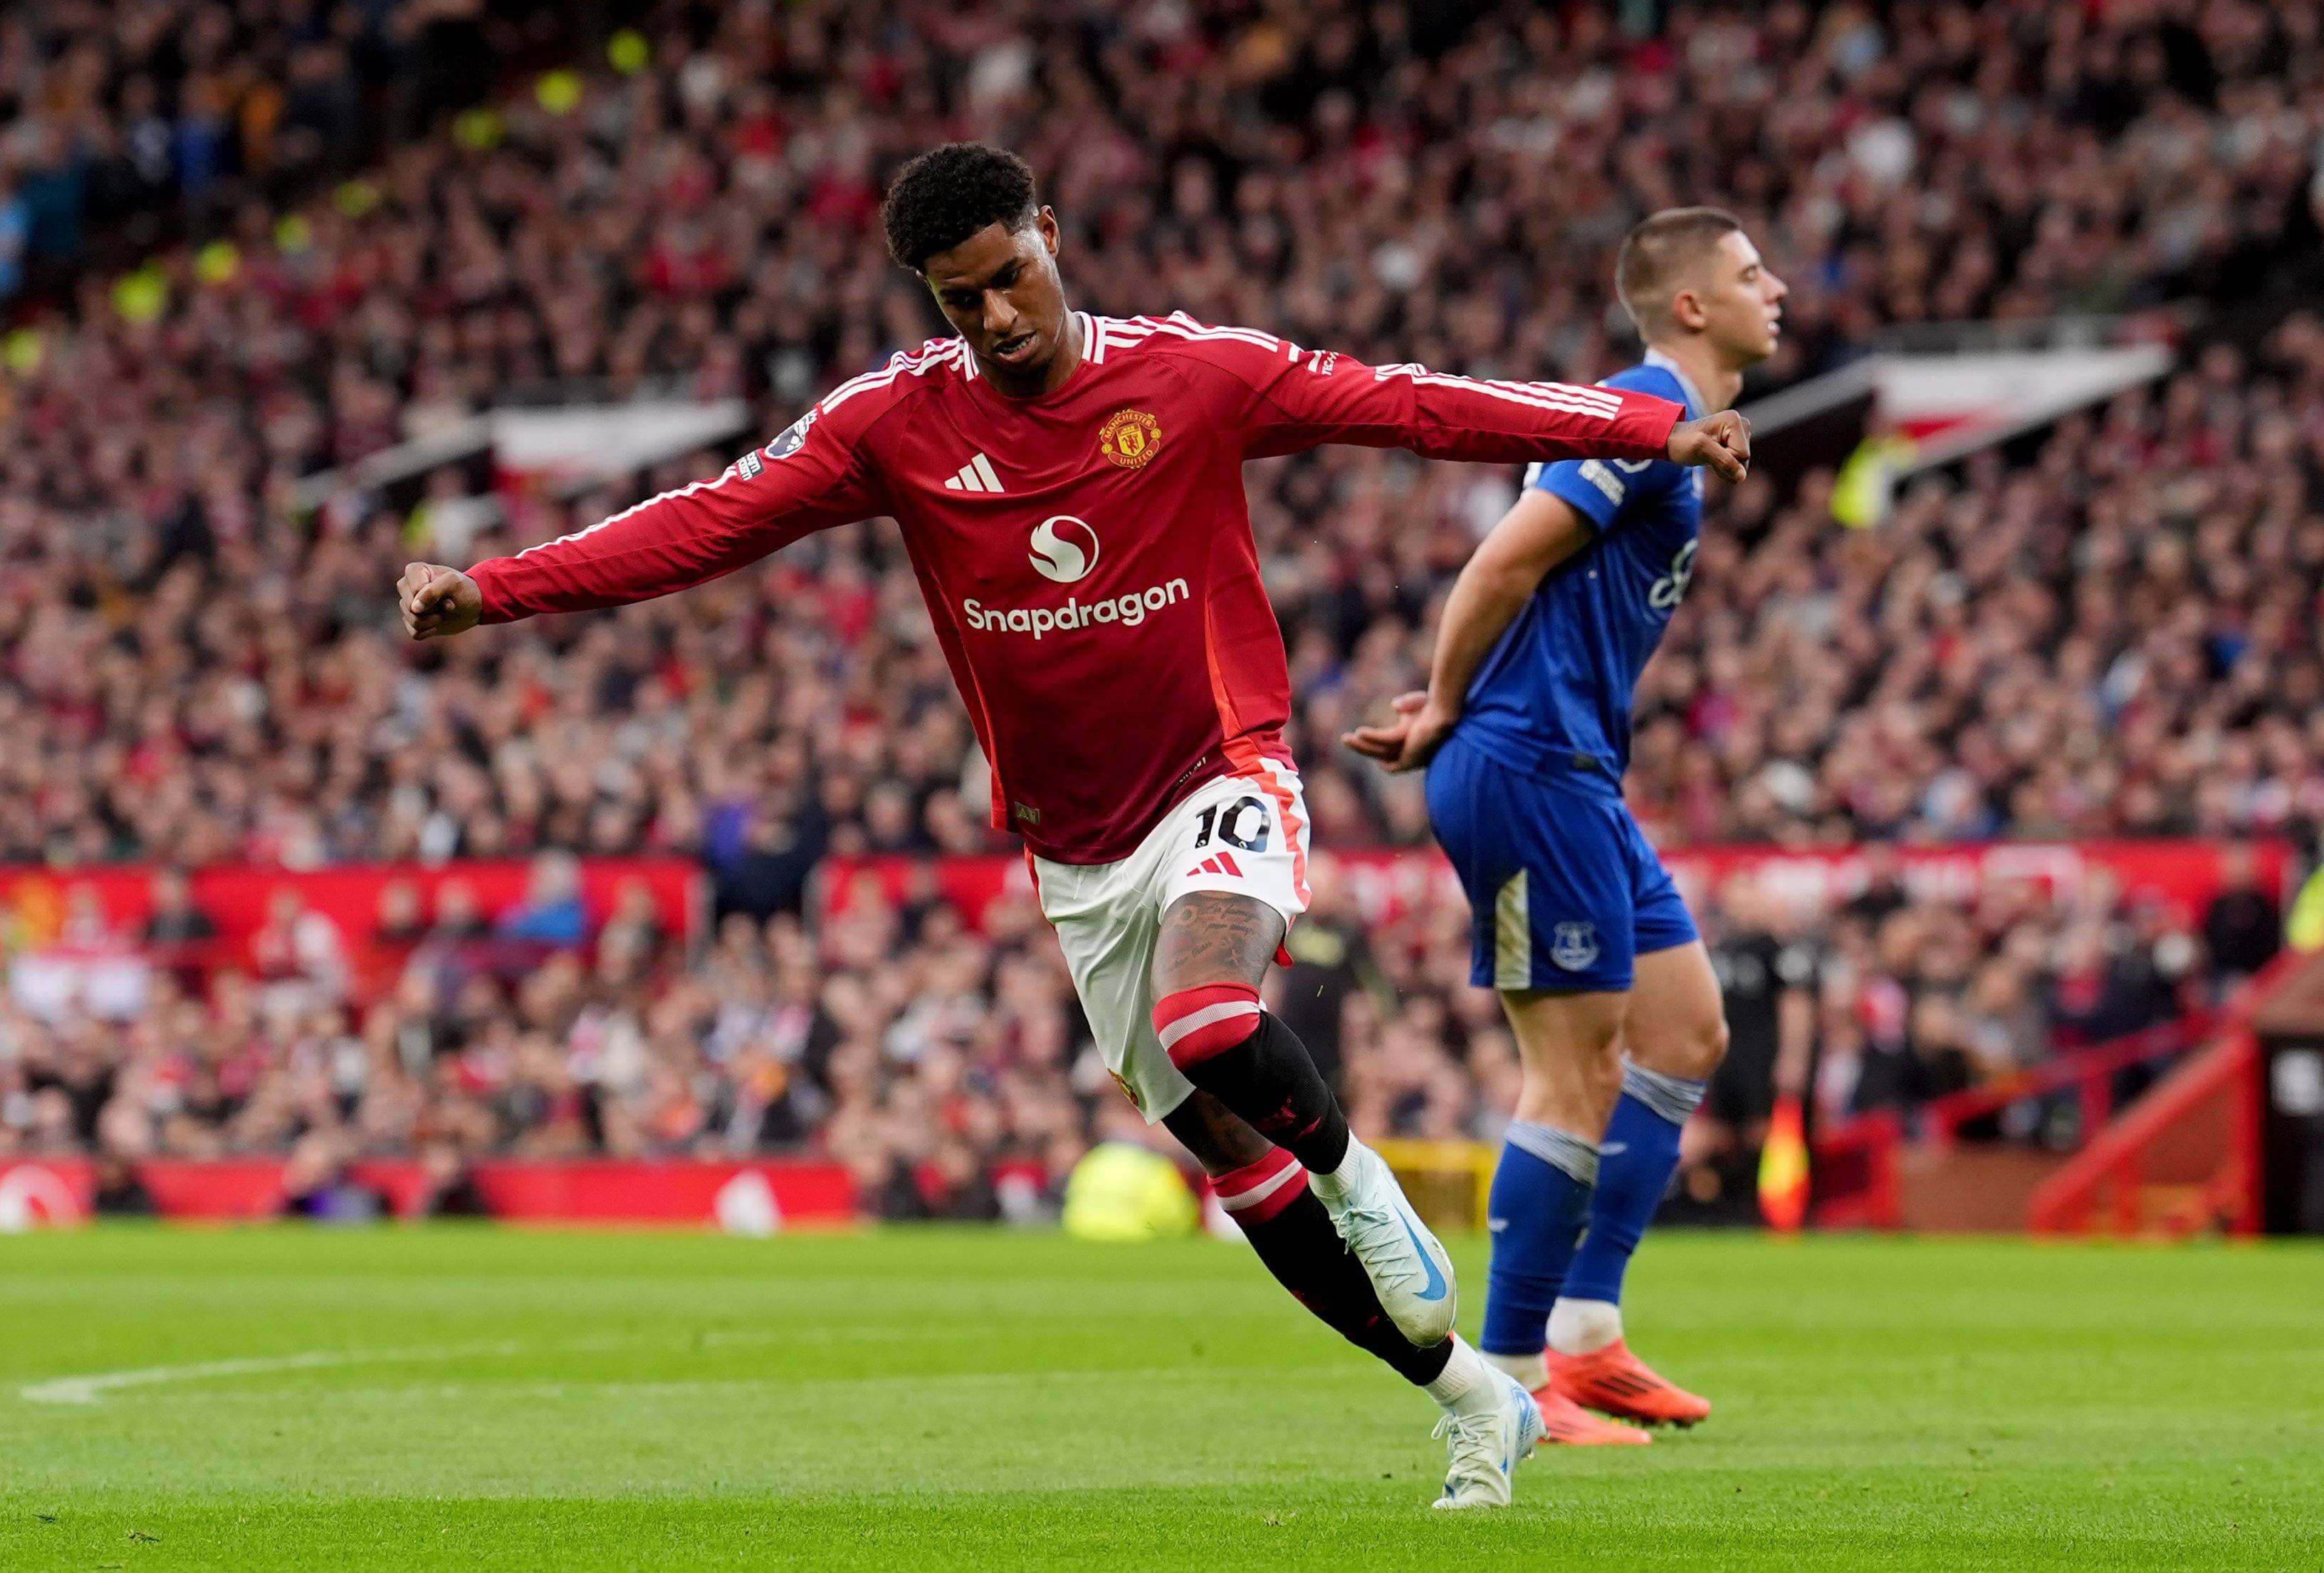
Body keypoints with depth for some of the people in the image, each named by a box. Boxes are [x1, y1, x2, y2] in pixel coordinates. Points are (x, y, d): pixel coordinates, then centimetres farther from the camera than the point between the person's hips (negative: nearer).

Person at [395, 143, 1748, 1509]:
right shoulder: (898, 421, -5)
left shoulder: (1195, 373, -9)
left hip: (1221, 781, -4)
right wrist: (491, 589, -17)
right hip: (1077, 851, 4)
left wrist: (1655, 428, -11)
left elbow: (1409, 406, -7)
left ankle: (1360, 1180, -1)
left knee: (1211, 1030, -33)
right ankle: (1472, 1399, 19)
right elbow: (707, 523, -8)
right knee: (1227, 1150, 5)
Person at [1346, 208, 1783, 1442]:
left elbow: (1539, 592, 20)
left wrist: (1446, 711, 6)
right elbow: (1505, 563, -19)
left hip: (1575, 777, 10)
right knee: (1577, 1074, -7)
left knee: (1686, 1036, 11)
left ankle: (1586, 1336, 13)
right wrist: (1445, 712, -8)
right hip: (1529, 771, -10)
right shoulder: (1649, 415, -13)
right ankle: (1511, 1378, -2)